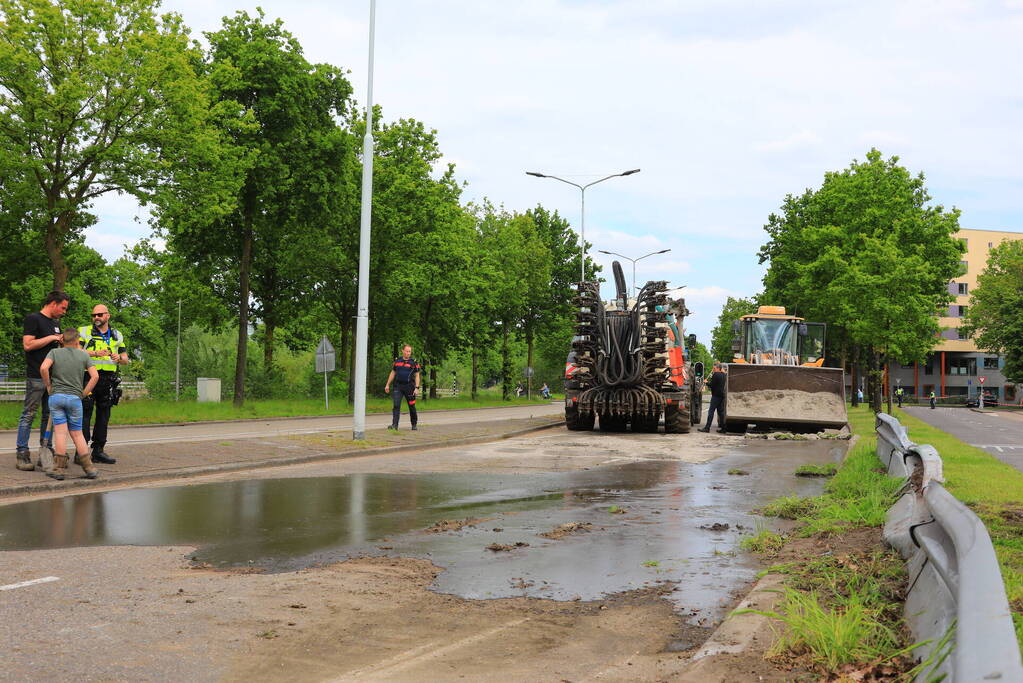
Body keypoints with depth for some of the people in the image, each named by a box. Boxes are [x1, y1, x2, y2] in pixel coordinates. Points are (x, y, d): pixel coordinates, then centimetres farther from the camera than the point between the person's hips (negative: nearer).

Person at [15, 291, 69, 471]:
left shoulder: (56, 323, 19)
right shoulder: (33, 319, -6)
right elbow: (28, 345, -15)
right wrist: (52, 337, -13)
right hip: (36, 376, -8)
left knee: (49, 415, 9)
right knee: (28, 414, -5)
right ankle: (22, 453, -4)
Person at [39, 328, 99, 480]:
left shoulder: (55, 352, 3)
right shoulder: (84, 355, 6)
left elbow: (43, 368, -14)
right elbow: (95, 376, -2)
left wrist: (48, 385, 0)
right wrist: (84, 393, 4)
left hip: (56, 396, -1)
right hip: (75, 398, 1)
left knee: (60, 432, -1)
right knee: (77, 433, 10)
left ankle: (59, 469, -2)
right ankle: (89, 468, 8)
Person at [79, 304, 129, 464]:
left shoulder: (117, 336, 16)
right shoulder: (84, 332, 4)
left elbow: (125, 359, 15)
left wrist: (119, 358, -8)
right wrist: (95, 353, -22)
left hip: (108, 380, 5)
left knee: (103, 415, 7)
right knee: (85, 414, -7)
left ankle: (98, 451, 14)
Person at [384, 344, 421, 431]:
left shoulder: (414, 362, 0)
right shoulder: (397, 361, 9)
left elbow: (417, 376, 0)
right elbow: (393, 373, 17)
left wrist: (417, 388, -10)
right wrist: (387, 385, 15)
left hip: (409, 387, -2)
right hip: (398, 386, 2)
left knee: (412, 407, 6)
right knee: (396, 405, -10)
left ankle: (414, 425, 22)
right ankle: (394, 425, -14)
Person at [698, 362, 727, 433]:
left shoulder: (715, 374, -12)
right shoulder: (723, 375, 14)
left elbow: (712, 385, -15)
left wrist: (707, 382, 3)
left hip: (716, 395, -8)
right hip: (722, 395, 8)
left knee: (711, 411, -7)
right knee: (720, 411, 11)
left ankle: (707, 427, -10)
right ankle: (723, 428, 9)